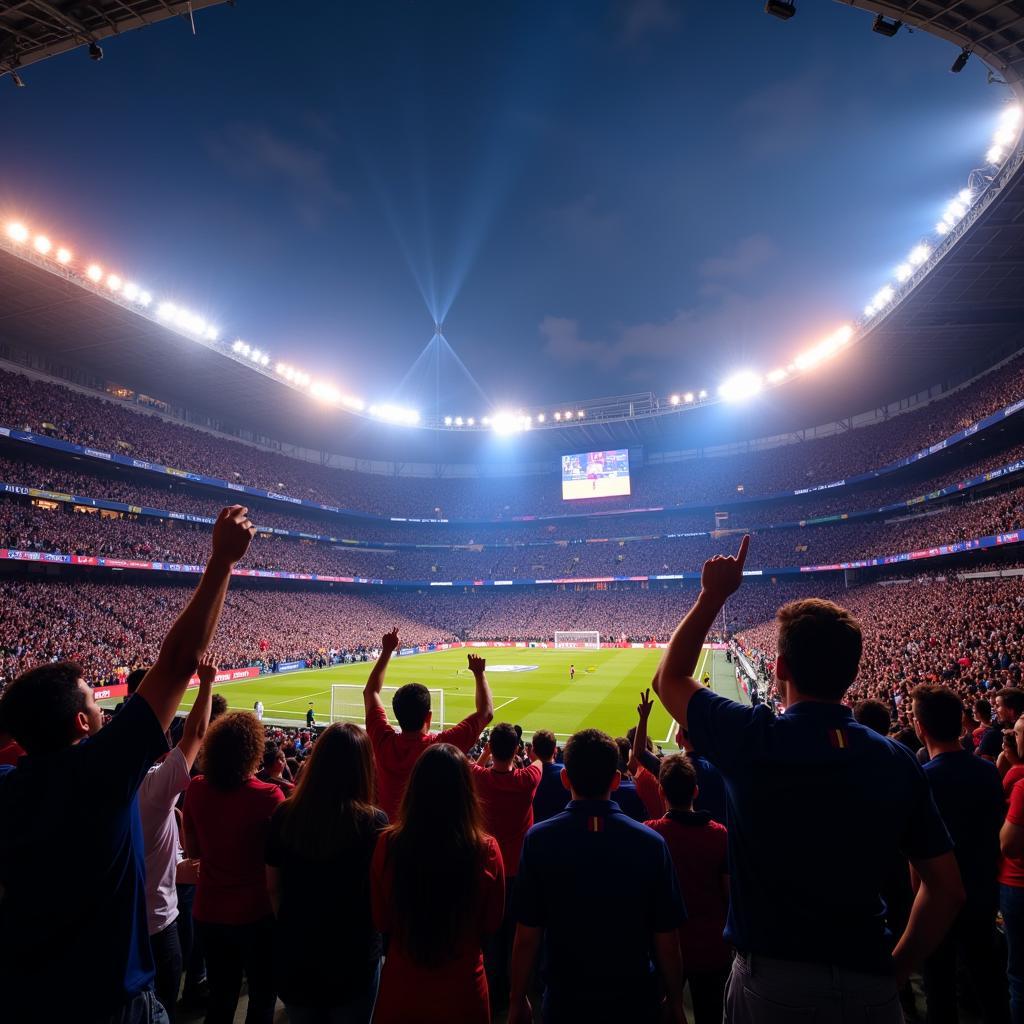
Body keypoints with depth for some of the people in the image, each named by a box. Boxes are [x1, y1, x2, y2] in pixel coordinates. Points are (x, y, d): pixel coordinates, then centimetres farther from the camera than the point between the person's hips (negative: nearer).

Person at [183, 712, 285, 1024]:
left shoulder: (196, 789, -11)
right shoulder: (268, 795, -25)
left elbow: (193, 851, 4)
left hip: (208, 912, 4)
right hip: (255, 913, -4)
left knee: (220, 997, 24)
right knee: (263, 996, 19)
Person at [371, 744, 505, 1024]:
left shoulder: (388, 844, -20)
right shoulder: (486, 850, -22)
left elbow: (381, 922, -4)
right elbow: (492, 923, -5)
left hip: (400, 989, 1)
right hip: (462, 990, 0)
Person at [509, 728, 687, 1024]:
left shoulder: (539, 839, -17)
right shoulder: (650, 842, -16)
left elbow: (527, 939, -11)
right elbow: (667, 943, -9)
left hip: (564, 1000, 0)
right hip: (636, 1000, 1)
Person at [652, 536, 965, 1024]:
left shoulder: (752, 739, -18)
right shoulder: (899, 763, -7)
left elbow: (669, 678, -2)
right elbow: (946, 890, 1)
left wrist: (713, 595, 2)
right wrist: (893, 972, 13)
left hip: (771, 983, -2)